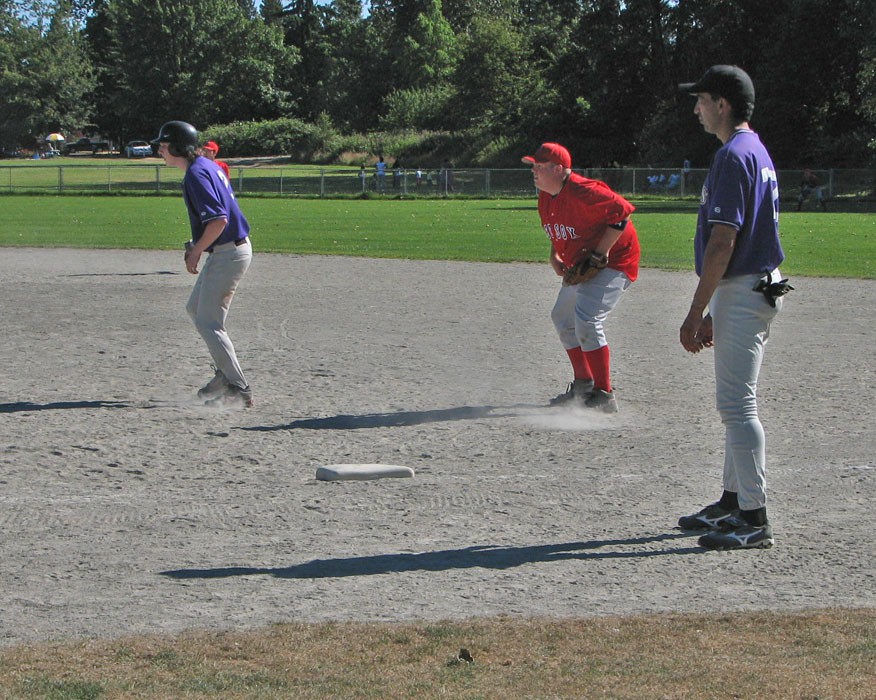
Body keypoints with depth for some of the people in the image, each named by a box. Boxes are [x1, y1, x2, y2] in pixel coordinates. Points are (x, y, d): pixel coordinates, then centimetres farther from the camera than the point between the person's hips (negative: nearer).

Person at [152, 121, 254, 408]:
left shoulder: (196, 175, -19)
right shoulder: (209, 166, 12)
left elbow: (218, 220, -27)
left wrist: (196, 252, -16)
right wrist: (197, 244, 14)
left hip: (228, 253, -11)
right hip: (229, 250, 11)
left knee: (208, 322, -6)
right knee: (196, 309, 21)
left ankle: (239, 390, -4)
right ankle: (226, 373, 24)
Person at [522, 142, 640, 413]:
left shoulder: (582, 192, -27)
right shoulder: (546, 198, 4)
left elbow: (621, 211, -28)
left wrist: (600, 255, -26)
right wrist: (555, 255, 1)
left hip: (613, 262, -11)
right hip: (580, 267, 11)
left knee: (586, 320, -23)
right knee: (562, 318, 19)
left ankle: (604, 395, -18)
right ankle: (583, 384, 34)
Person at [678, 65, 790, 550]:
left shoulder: (734, 156, -16)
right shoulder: (755, 151, 17)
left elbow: (722, 243, -21)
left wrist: (696, 312, -19)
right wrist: (714, 311, 22)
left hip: (742, 292, -11)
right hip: (755, 291, 11)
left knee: (737, 404, -9)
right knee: (736, 402, 18)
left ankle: (754, 519, -8)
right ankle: (733, 501, 27)